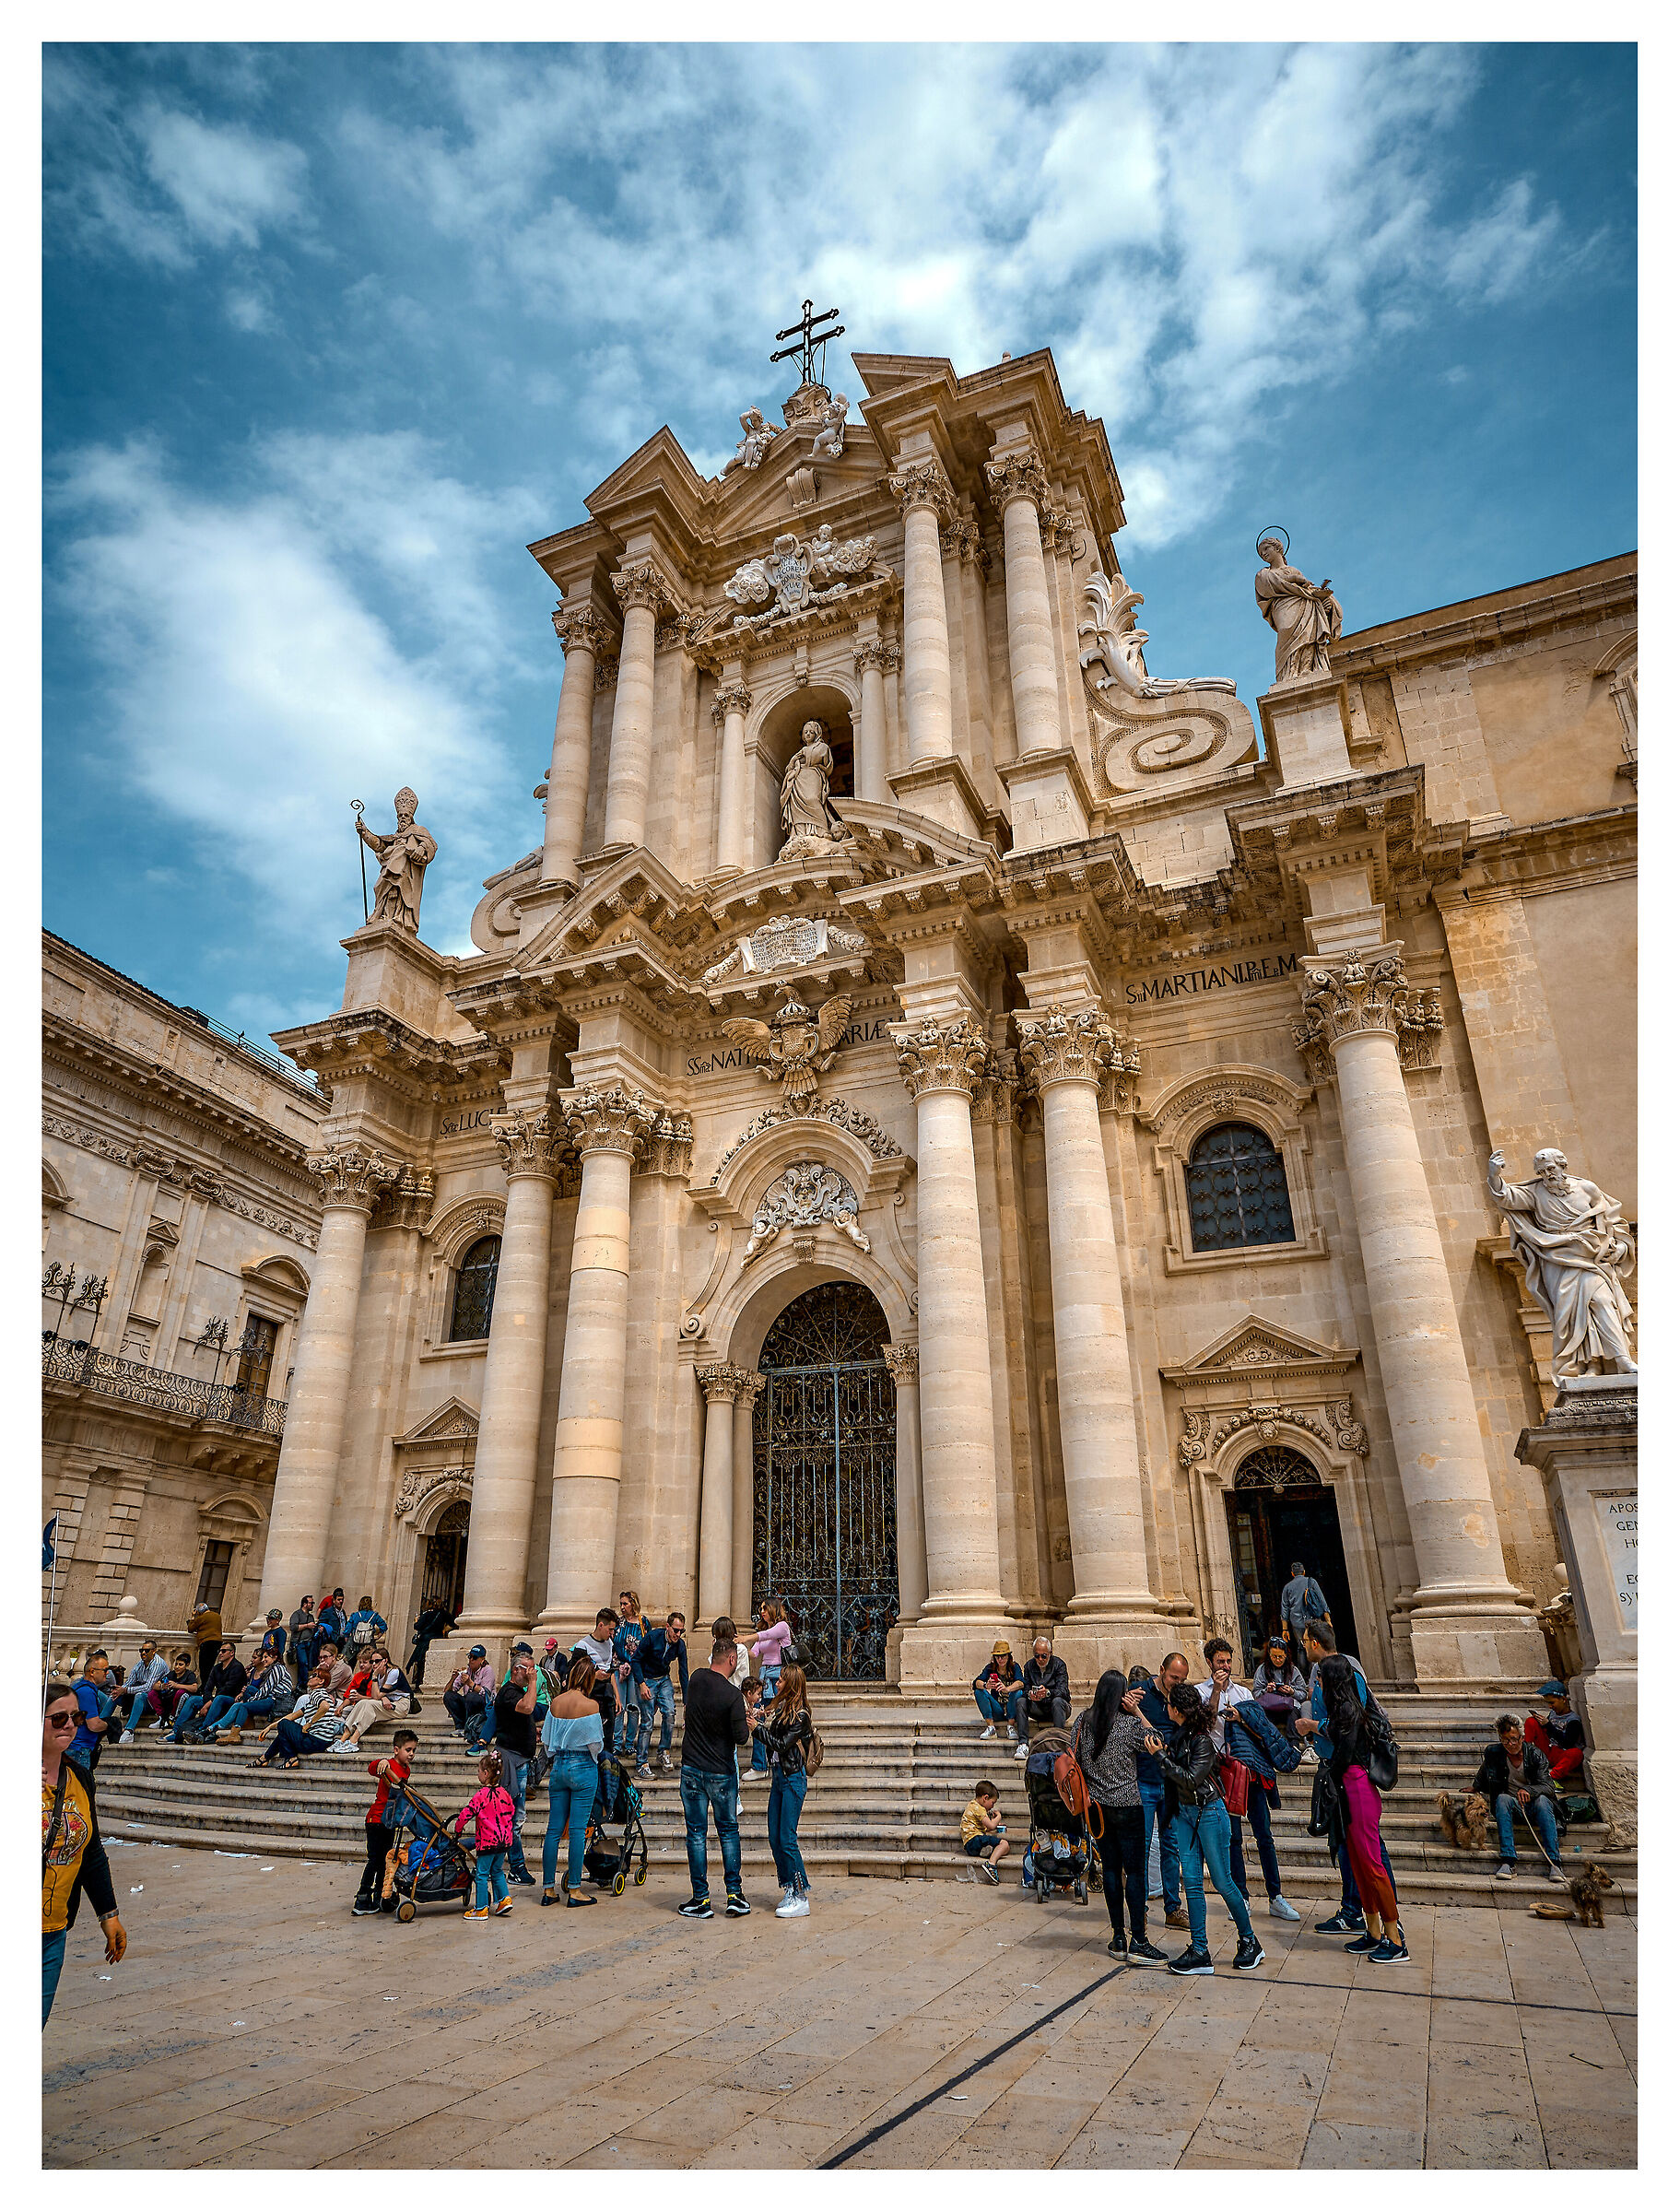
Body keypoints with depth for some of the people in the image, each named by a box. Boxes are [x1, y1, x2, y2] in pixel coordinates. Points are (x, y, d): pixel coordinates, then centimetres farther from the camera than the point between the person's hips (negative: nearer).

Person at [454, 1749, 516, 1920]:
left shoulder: (481, 1795, -15)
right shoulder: (504, 1794, 5)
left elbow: (466, 1813, -15)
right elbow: (510, 1813, 17)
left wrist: (458, 1829, 4)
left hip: (488, 1841, -7)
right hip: (505, 1840, 7)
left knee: (482, 1874, 4)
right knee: (497, 1871, 21)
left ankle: (481, 1909, 8)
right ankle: (504, 1899, 16)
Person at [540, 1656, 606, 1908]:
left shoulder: (555, 1702, 1)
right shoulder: (590, 1705, -14)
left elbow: (546, 1739, 9)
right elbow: (596, 1744, -10)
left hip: (558, 1766, 5)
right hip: (583, 1768, -5)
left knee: (554, 1828, 10)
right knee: (578, 1829, 1)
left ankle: (548, 1889, 15)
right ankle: (574, 1891, 6)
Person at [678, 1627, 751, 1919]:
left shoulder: (697, 1679, -5)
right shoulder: (733, 1696, -18)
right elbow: (741, 1737, -17)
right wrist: (746, 1719, 3)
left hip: (692, 1769, 3)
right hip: (721, 1772, -3)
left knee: (696, 1833, 8)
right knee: (729, 1831, 13)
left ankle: (701, 1899, 11)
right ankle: (734, 1895, 14)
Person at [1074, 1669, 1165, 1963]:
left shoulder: (1083, 1721, -3)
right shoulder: (1129, 1724, -16)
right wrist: (1137, 1710, -3)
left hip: (1096, 1806, 5)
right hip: (1127, 1807, -5)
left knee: (1111, 1868, 11)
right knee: (1134, 1871, 1)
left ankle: (1118, 1938, 17)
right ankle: (1138, 1942, 1)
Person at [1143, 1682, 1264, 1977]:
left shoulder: (1203, 1741, -21)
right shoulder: (1178, 1733, 2)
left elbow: (1191, 1779, -25)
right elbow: (1158, 1739, 23)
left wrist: (1160, 1756, -23)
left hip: (1209, 1812, -7)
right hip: (1183, 1812, 7)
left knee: (1222, 1881, 3)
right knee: (1192, 1881, 5)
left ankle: (1249, 1942, 23)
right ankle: (1199, 1952, 9)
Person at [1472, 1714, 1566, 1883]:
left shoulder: (1535, 1754, -10)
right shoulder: (1493, 1753, -4)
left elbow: (1549, 1787, -18)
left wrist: (1528, 1791, -35)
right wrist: (1475, 1788, 23)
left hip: (1533, 1804, -1)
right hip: (1511, 1806, 1)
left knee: (1542, 1800, -35)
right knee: (1502, 1798, -33)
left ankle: (1553, 1863, -38)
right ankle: (1508, 1862, -40)